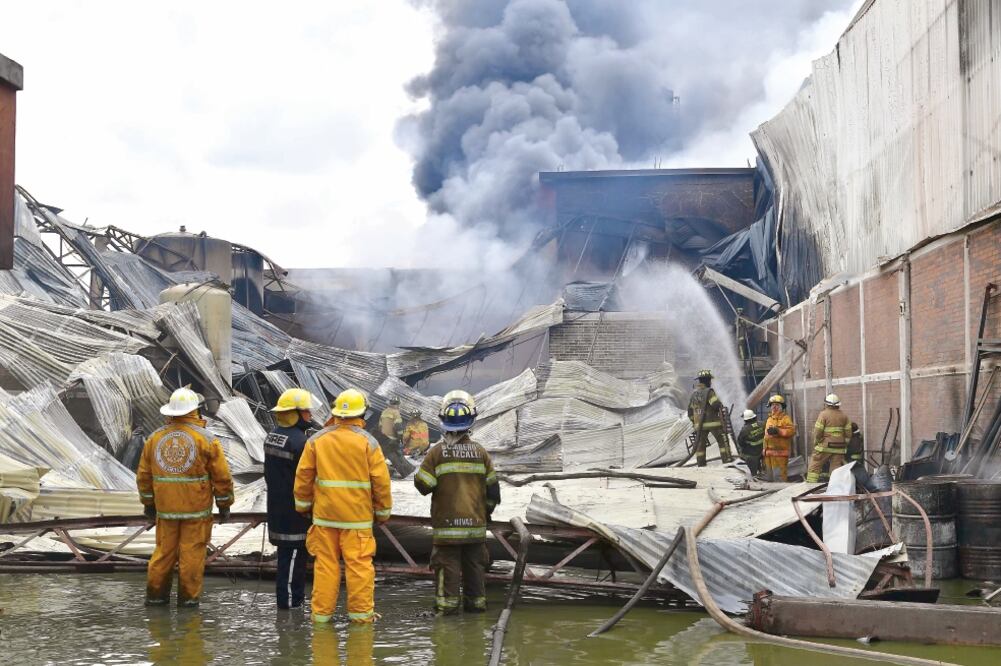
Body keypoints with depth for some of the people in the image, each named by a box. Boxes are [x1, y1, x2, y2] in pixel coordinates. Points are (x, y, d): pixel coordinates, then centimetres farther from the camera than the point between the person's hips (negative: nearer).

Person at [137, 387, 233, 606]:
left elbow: (143, 475, 12)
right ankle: (188, 597, 4)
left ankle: (155, 594, 15)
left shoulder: (155, 438, 6)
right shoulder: (205, 439, -6)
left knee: (164, 550, 11)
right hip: (196, 507, -4)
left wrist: (148, 503, 23)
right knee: (192, 553, 2)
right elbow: (222, 476, -6)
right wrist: (224, 505, 4)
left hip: (165, 508, 4)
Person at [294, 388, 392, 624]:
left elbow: (303, 476, 6)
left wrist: (303, 505, 18)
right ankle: (361, 612, 6)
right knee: (359, 564, 3)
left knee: (325, 563, 8)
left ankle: (322, 612, 12)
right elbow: (381, 481, -3)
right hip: (358, 515, -2)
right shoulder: (368, 442, -4)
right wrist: (383, 511, 8)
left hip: (324, 514, 2)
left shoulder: (316, 440, 3)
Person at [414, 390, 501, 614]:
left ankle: (447, 603, 2)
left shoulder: (437, 452, -9)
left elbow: (423, 486, -9)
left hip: (447, 521, -3)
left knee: (447, 563, 3)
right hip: (475, 520, 3)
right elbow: (492, 487, 6)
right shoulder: (480, 452, 1)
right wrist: (487, 510, 21)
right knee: (475, 564, 12)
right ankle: (476, 602, 18)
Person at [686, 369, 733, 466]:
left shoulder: (694, 393, 10)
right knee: (723, 440, 6)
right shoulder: (709, 392, -13)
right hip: (713, 422, -6)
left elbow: (690, 410, 16)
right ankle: (726, 458, 3)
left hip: (699, 423, 6)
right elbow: (716, 404, -23)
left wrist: (693, 422, 24)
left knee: (701, 444, 10)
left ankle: (700, 463, 10)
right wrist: (720, 407, 1)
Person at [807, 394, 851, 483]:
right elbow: (848, 433, 6)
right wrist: (844, 443, 17)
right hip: (839, 448, 4)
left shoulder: (823, 414, -8)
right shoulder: (843, 416, 7)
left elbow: (817, 432, -11)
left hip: (824, 446, -4)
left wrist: (816, 443, 4)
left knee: (814, 468, 3)